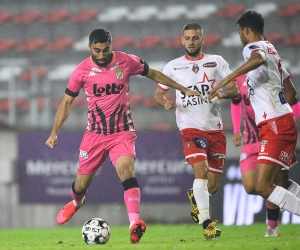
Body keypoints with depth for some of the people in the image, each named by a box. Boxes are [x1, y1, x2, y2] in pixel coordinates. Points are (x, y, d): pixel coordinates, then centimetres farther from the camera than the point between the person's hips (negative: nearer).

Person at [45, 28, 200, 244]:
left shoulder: (126, 62, -6)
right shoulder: (82, 71, -5)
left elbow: (153, 74, 10)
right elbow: (67, 102, 4)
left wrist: (184, 90, 14)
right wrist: (54, 133, -3)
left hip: (122, 133, -1)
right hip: (95, 134, 1)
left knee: (126, 170, -27)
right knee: (81, 184, 7)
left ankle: (135, 224, -38)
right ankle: (76, 202, 46)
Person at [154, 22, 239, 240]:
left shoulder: (216, 62, 7)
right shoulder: (173, 66, 7)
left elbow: (235, 90, 3)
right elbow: (158, 94, 14)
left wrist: (222, 93, -20)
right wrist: (165, 102, -10)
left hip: (215, 128, 2)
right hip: (190, 127, -2)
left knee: (213, 185, 5)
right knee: (201, 170, -25)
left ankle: (195, 197, 40)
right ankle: (206, 222, -26)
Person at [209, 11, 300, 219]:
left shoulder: (253, 47, -7)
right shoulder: (272, 51, 22)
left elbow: (257, 59, -35)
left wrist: (225, 81, -36)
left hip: (275, 126, -10)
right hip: (283, 122, 10)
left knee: (263, 187, -15)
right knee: (282, 183, 21)